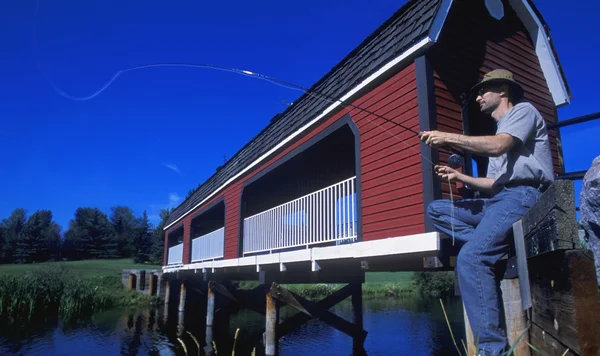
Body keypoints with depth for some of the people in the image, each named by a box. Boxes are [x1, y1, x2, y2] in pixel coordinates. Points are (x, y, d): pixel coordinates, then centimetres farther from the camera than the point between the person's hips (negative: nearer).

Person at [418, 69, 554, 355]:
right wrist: (459, 177, 16)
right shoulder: (500, 130, 31)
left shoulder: (523, 110, 6)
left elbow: (498, 146, -16)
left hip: (524, 196, -10)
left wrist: (448, 137, -11)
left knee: (471, 257, -27)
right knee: (436, 210, 5)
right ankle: (493, 244, -11)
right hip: (500, 200, 10)